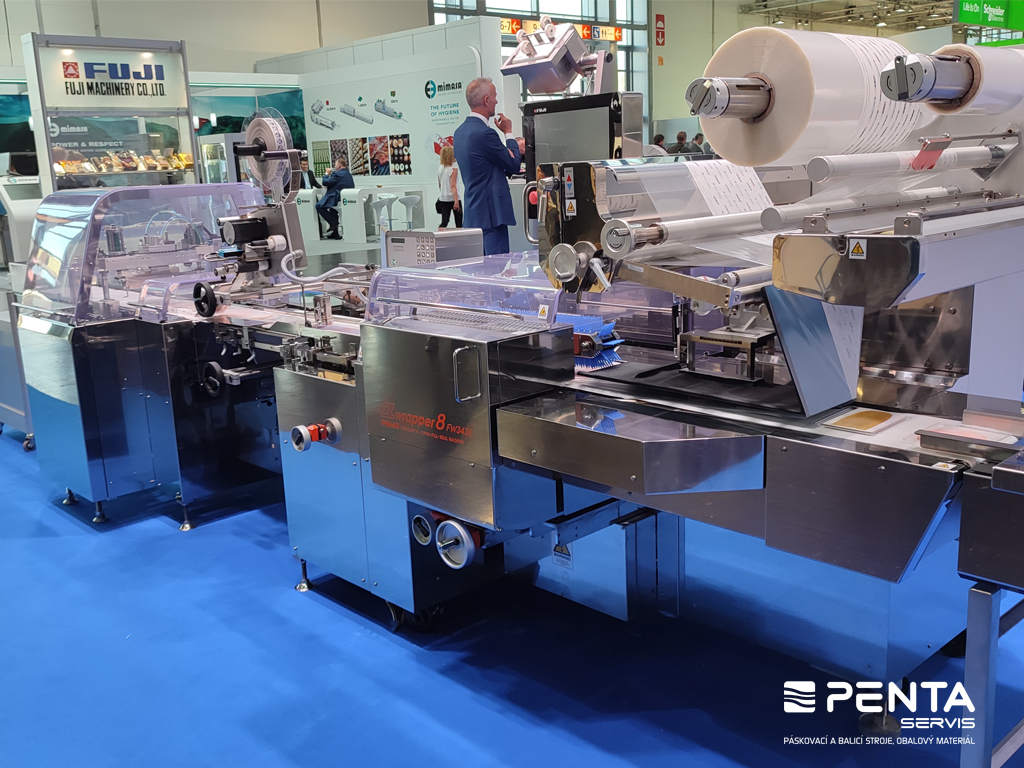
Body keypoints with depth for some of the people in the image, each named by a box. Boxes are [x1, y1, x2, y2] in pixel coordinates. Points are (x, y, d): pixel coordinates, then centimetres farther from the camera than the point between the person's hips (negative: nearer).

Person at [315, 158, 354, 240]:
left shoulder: (337, 174, -13)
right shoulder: (348, 174, 15)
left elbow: (325, 182, -11)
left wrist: (327, 174, 5)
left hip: (339, 200, -9)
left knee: (319, 205, 1)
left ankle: (333, 224, 1)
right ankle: (334, 233, 29)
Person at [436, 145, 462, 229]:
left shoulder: (440, 168, 7)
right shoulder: (453, 169, -11)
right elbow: (453, 186, -19)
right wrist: (456, 201, -24)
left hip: (443, 199, 5)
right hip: (453, 198, -5)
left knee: (444, 222, 0)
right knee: (459, 223, 7)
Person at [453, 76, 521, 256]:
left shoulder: (460, 131, 13)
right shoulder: (484, 133, -17)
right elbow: (514, 165, -5)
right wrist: (508, 133, 7)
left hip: (472, 214, 10)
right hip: (491, 214, -10)